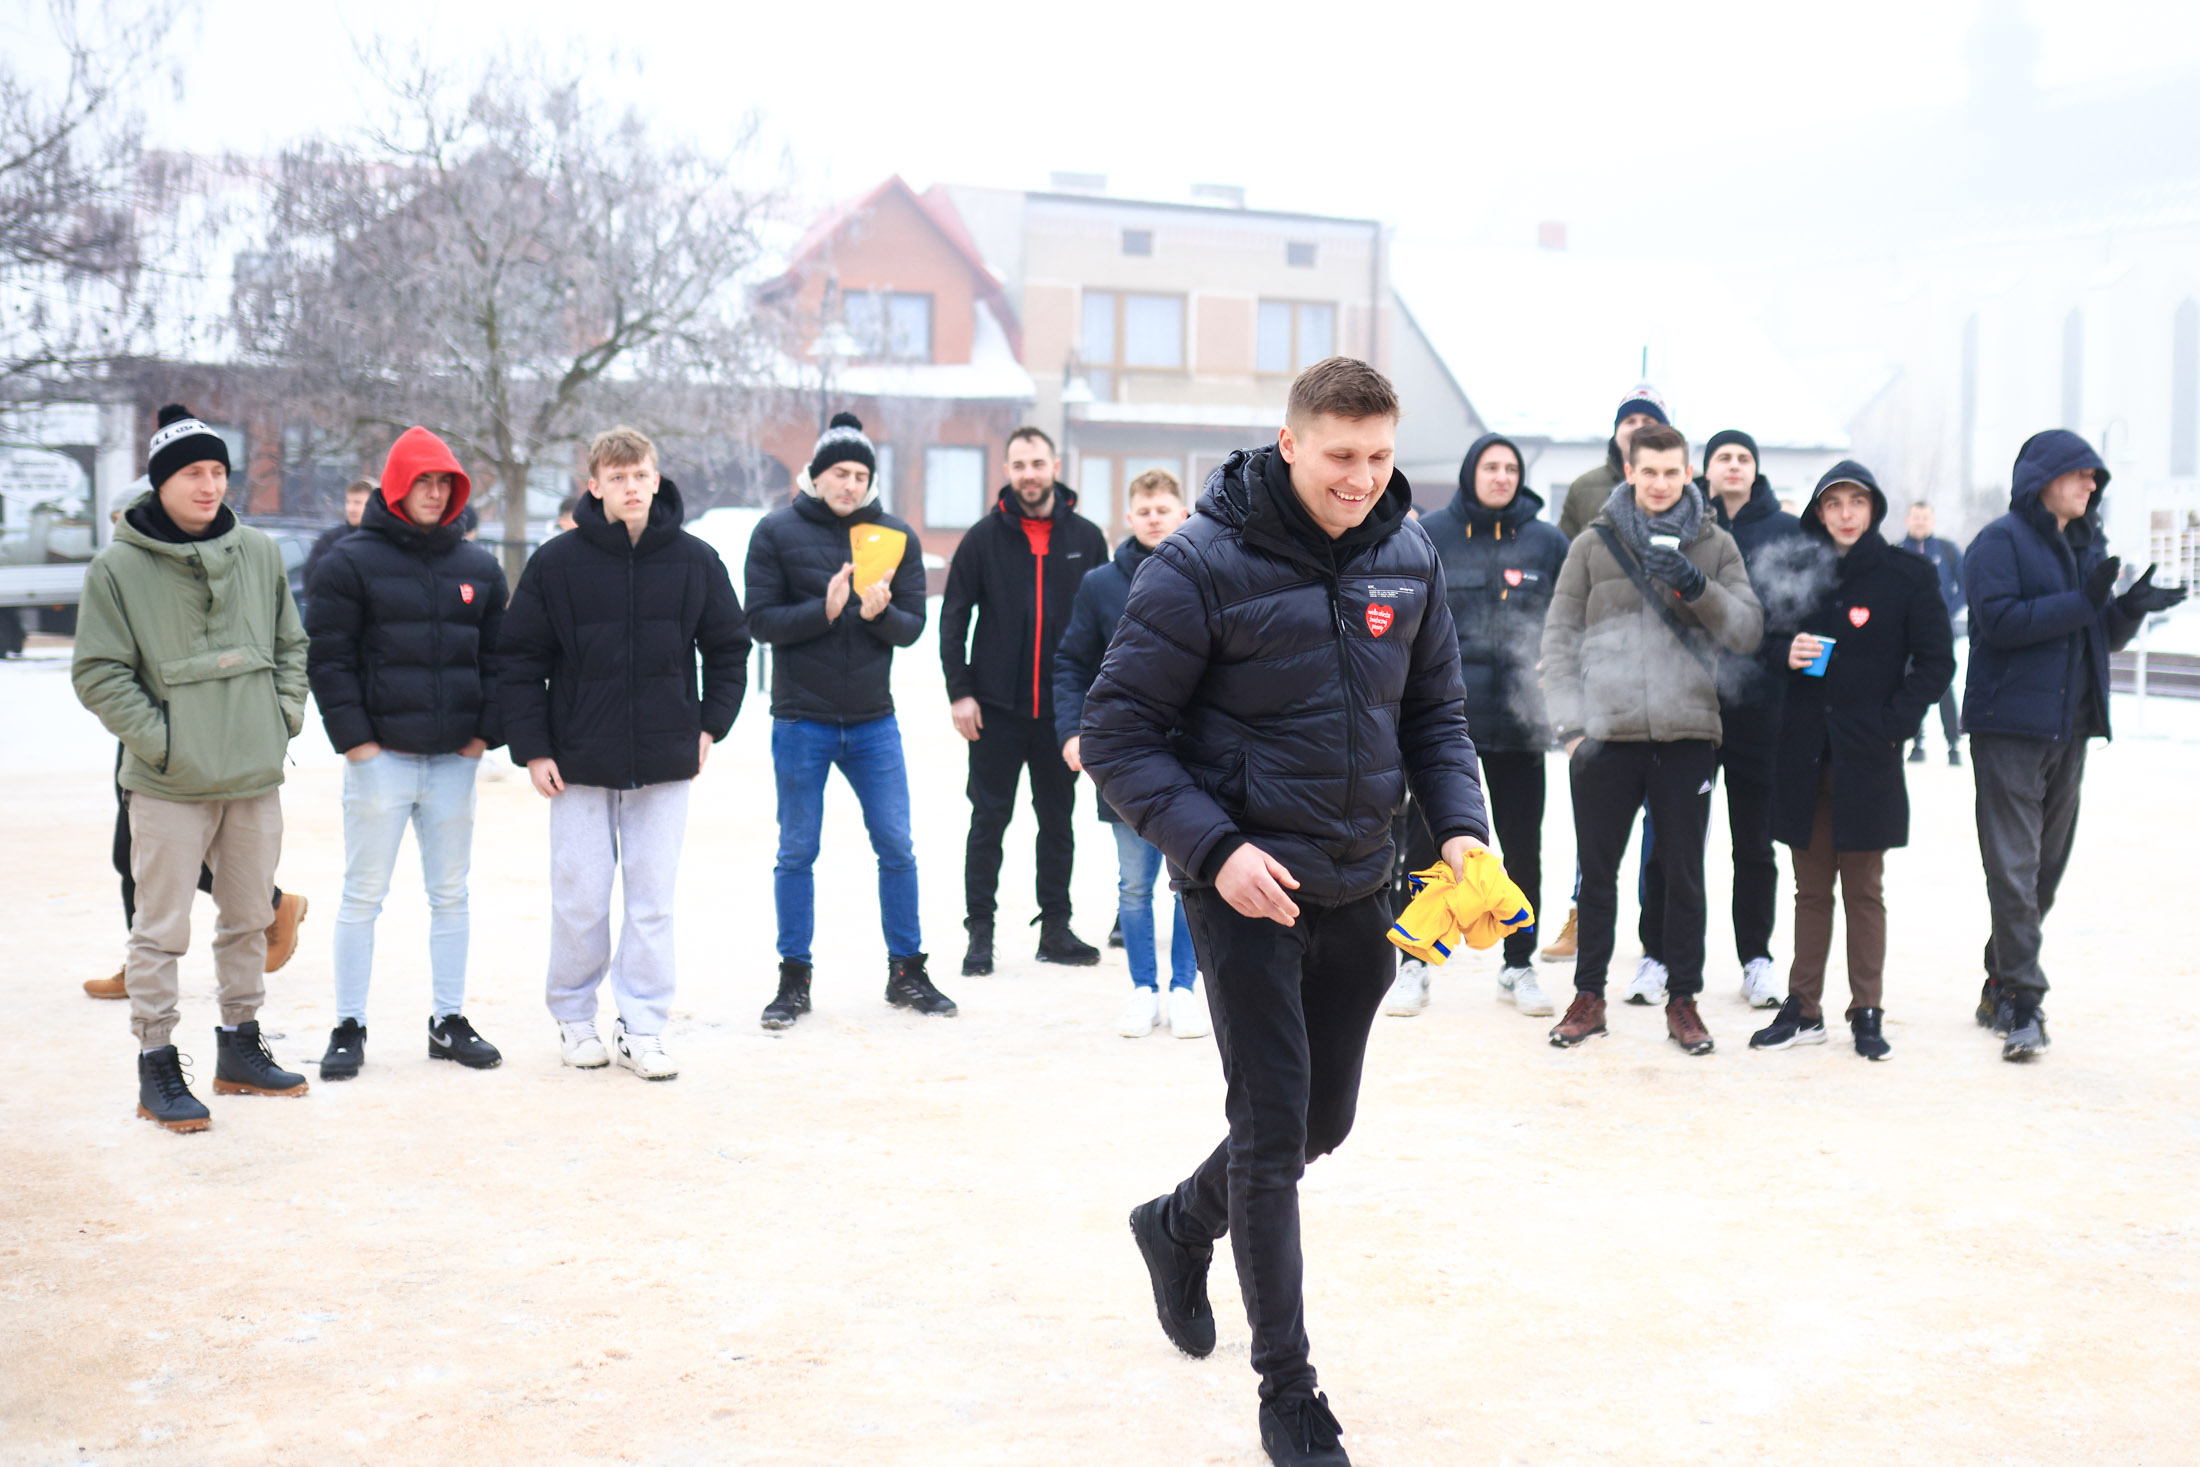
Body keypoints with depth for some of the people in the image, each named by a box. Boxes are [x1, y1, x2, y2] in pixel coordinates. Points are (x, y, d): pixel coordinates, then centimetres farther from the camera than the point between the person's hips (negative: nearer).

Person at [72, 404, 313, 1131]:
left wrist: (284, 717, 3)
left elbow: (291, 645, 16)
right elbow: (98, 673, -6)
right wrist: (158, 738, -12)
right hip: (170, 784, -5)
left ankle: (241, 1046, 29)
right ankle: (157, 1068, 9)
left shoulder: (260, 553, 6)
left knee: (249, 919, 15)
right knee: (161, 929, -1)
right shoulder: (118, 568, -7)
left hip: (256, 777, 5)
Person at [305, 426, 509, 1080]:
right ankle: (349, 1027, 9)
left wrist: (486, 732, 3)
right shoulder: (352, 561, -1)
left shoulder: (479, 567, 11)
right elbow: (327, 657, -4)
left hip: (455, 758, 4)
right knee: (363, 895, 1)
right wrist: (354, 737, -11)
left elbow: (496, 656, 14)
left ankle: (449, 1021, 18)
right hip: (380, 756, -4)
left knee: (450, 894, 9)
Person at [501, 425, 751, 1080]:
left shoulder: (695, 561, 1)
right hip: (579, 763, -1)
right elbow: (519, 659, 0)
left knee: (653, 899, 4)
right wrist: (532, 748, -4)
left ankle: (642, 1028, 14)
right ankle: (574, 1017, 23)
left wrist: (711, 726, 4)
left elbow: (729, 648, 13)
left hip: (665, 763, 1)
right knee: (580, 899, 5)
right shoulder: (556, 562, -4)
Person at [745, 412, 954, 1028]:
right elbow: (761, 620, -7)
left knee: (896, 847, 5)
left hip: (873, 721, 2)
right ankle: (794, 980, 15)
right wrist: (826, 610, -21)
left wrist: (879, 613, -20)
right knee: (797, 852, 5)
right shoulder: (777, 532, -2)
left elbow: (913, 626, 2)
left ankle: (907, 971, 18)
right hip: (801, 719, -2)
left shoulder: (897, 537, 5)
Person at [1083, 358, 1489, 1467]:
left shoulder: (1408, 559, 2)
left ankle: (1180, 1223, 46)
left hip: (1357, 887, 6)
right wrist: (1214, 848, -23)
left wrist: (1459, 824, -5)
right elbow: (1117, 732, -13)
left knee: (1324, 1120, 17)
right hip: (1244, 886, -6)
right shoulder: (1201, 566, -15)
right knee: (1272, 1127, -3)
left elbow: (1435, 710, 12)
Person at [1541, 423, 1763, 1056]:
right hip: (1605, 737, 0)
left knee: (1685, 874, 7)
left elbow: (1747, 632, 0)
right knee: (1597, 872, 8)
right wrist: (1572, 728, -4)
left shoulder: (1716, 546, 8)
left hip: (1687, 737, 0)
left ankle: (1682, 999, 19)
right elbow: (1559, 640, 4)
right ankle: (1588, 995, 20)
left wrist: (1697, 586, -16)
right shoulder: (1594, 544, 5)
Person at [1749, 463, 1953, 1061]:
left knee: (1863, 889, 3)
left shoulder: (1909, 577, -1)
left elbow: (1935, 663, -1)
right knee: (1811, 888, 9)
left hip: (1869, 757, -3)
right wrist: (1786, 653, -7)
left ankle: (1867, 1013, 10)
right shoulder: (1797, 571, 8)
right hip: (1804, 753, 3)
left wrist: (1892, 725, -11)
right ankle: (1803, 1009, 15)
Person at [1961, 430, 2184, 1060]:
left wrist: (2130, 608, -2)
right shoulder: (2000, 541, -5)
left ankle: (2001, 987, 22)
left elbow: (2102, 637, 19)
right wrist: (2082, 603, -19)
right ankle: (2022, 1003, -9)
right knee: (2014, 866, -10)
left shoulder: (2090, 546, 18)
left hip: (2069, 728, 8)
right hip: (2009, 725, -8)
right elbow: (1999, 618, -18)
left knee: (2047, 865, 11)